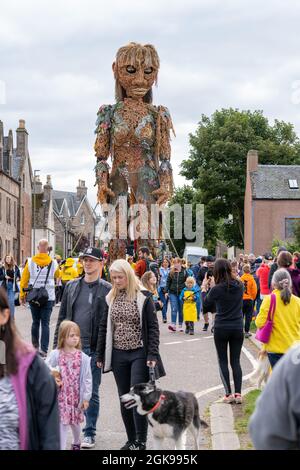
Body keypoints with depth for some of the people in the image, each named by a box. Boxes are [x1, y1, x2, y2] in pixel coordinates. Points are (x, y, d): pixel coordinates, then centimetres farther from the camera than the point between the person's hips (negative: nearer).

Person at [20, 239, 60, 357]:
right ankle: (44, 350, -5)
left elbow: (24, 280, -1)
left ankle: (35, 346, 22)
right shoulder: (53, 263, -5)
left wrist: (22, 296, 8)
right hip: (48, 298, -1)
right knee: (45, 323, 1)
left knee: (35, 322, 15)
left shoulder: (30, 262, -4)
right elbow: (57, 276, 14)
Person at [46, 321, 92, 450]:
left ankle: (76, 443, 44)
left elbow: (87, 378, -3)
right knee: (62, 422, -4)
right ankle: (62, 447, 5)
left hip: (76, 395, 2)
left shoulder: (83, 357, -5)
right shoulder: (55, 354, -8)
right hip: (61, 395, -1)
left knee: (75, 421, 17)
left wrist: (86, 397, -3)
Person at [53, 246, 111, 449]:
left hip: (93, 349, -3)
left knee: (92, 392, 6)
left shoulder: (107, 289, -3)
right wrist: (57, 345, 6)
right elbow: (62, 317, 12)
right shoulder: (72, 286, 10)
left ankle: (89, 433, 17)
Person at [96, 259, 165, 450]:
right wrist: (100, 355, 9)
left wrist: (152, 355, -14)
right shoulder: (111, 299, 8)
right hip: (118, 354, 5)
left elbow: (153, 328, -6)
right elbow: (104, 327, 12)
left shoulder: (143, 298, -5)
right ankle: (131, 440, 18)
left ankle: (141, 441, 1)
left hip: (139, 354, -5)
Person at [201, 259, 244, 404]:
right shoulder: (240, 286, -4)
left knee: (223, 361, 8)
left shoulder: (217, 289, -15)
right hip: (237, 328, 3)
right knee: (235, 361, 11)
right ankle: (238, 393, 3)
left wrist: (204, 287, 23)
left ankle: (228, 394, 1)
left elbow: (206, 301, 5)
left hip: (221, 329, -3)